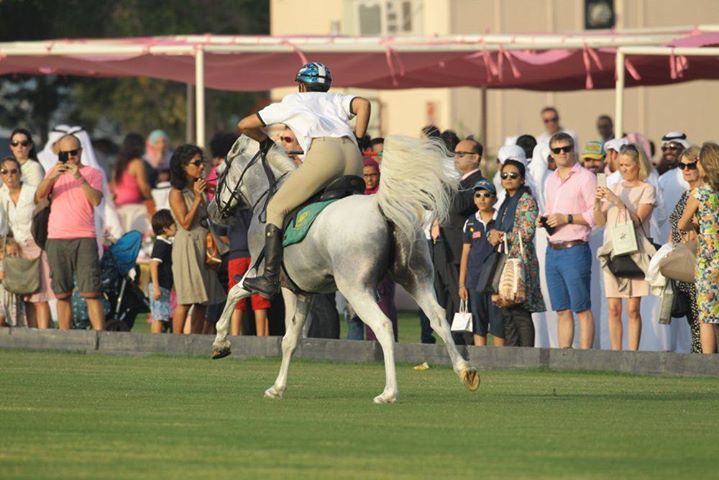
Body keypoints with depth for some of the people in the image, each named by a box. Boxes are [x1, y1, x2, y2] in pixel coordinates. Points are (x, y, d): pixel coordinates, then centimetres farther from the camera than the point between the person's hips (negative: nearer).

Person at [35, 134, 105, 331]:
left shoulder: (93, 173, 8)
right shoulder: (54, 172, 15)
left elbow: (96, 200, -8)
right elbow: (38, 197, 0)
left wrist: (80, 178, -19)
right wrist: (51, 178, -17)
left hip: (84, 239, -3)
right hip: (56, 240, 3)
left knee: (91, 292, -10)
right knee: (62, 294, 2)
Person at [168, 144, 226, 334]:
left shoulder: (198, 188, 14)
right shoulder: (177, 192, -7)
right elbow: (185, 223, -13)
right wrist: (197, 198, -15)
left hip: (203, 246, 7)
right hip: (187, 246, -7)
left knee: (202, 301, 4)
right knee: (185, 300, -10)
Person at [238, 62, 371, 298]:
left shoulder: (289, 103, 29)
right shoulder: (336, 100, 34)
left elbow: (244, 125, 33)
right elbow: (362, 104, 11)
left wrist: (266, 142, 50)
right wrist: (357, 140, 20)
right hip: (353, 156, 4)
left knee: (276, 208, 5)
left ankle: (269, 279, -4)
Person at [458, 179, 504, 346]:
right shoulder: (470, 222, 9)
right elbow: (465, 254, 12)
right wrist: (461, 283, 9)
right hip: (475, 280, 3)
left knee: (498, 324, -3)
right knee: (478, 326, 4)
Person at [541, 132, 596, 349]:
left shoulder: (585, 177, -4)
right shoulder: (551, 180, 19)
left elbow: (597, 213, -11)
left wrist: (567, 218, -16)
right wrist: (543, 220, 8)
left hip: (575, 249, -7)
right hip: (553, 249, 7)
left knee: (582, 309, -6)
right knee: (561, 310, 9)